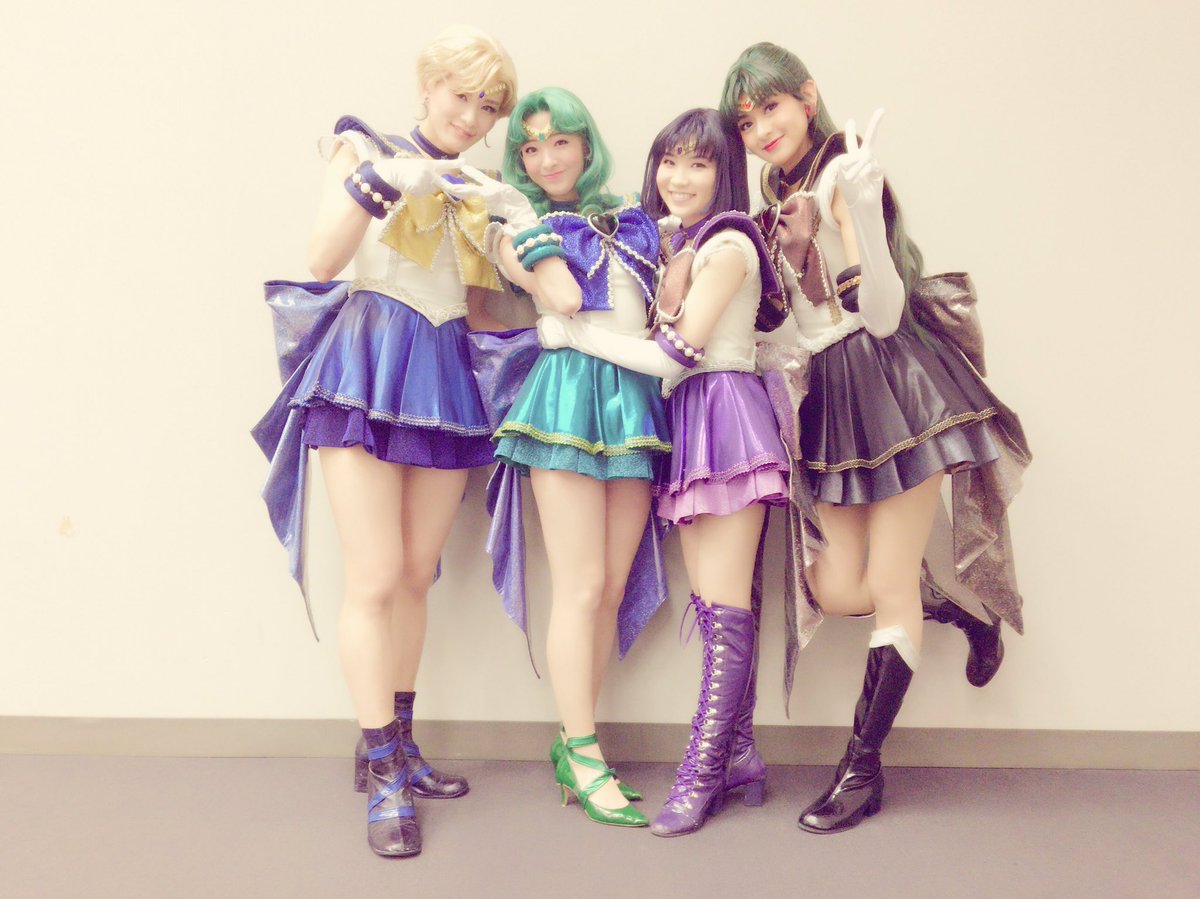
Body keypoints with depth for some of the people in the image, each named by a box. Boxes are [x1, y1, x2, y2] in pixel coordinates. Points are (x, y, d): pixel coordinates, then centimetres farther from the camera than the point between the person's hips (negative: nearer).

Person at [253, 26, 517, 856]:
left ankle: (395, 747, 19)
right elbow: (323, 261, -9)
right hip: (370, 363, -5)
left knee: (417, 576, 7)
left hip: (447, 376, 5)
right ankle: (382, 774, 0)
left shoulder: (478, 190, 18)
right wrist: (381, 180, -17)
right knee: (376, 578, -9)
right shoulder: (367, 147, 7)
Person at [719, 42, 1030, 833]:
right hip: (833, 394, 8)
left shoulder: (844, 176, -11)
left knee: (887, 584, -1)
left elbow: (883, 315, -20)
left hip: (893, 382, -7)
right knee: (837, 588, 4)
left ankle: (863, 767, 11)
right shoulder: (781, 195, 12)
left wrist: (864, 208, -30)